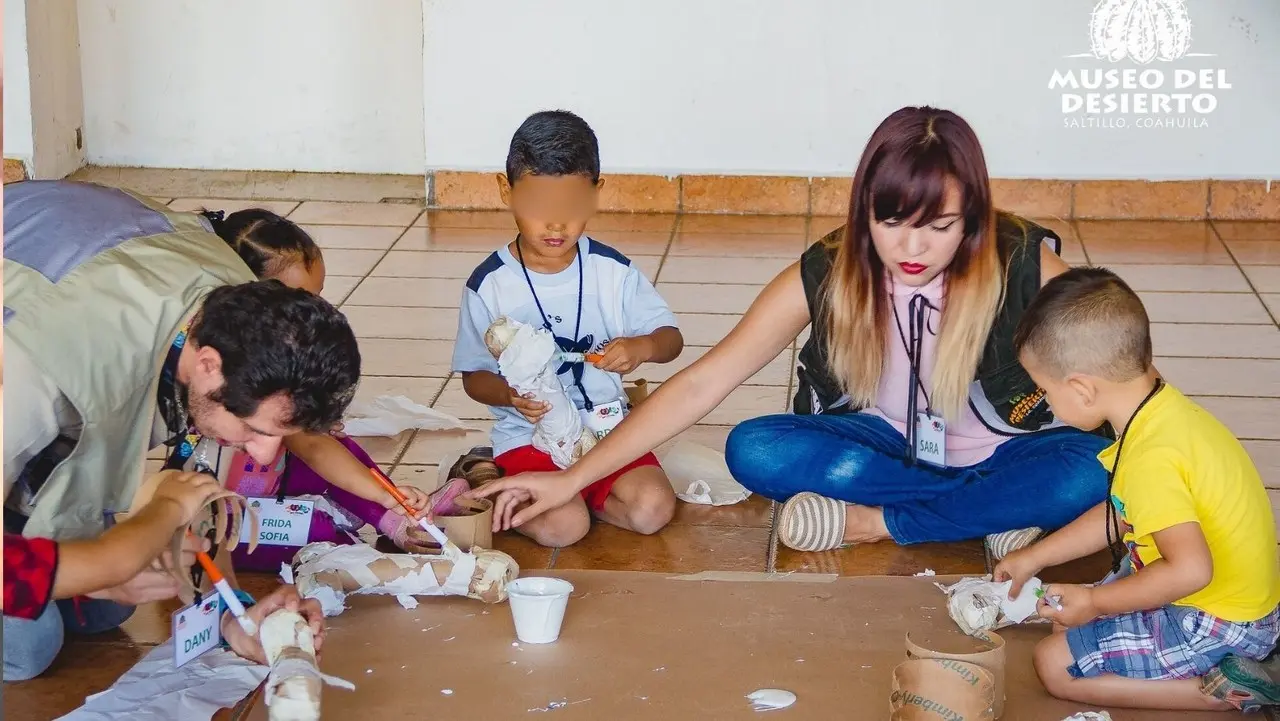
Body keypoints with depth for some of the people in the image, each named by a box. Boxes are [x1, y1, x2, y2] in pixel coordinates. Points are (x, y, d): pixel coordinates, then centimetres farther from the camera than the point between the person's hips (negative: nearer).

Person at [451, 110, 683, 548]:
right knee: (561, 526, -29)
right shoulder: (489, 285, -6)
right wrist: (512, 395, -22)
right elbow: (474, 377, 1)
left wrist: (641, 347, -19)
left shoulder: (613, 271, 0)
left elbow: (671, 339, 5)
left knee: (652, 509, -22)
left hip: (605, 427, 4)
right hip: (528, 437, -3)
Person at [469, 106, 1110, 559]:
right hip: (886, 448, 1)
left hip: (1001, 456, -1)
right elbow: (700, 385, -19)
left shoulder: (1023, 266, -22)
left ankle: (867, 522, -21)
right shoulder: (825, 276, -19)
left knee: (1084, 473, -35)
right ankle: (999, 512, -20)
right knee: (755, 451, -27)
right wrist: (572, 478, -24)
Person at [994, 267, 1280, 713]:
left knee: (1056, 664, -7)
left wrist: (1094, 602, -21)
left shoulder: (1152, 460, -30)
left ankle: (1230, 691, -8)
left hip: (1218, 623, -10)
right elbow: (1118, 513, 14)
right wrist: (1033, 559, 19)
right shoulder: (1164, 408, 0)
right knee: (1071, 615, 18)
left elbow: (1190, 570, -35)